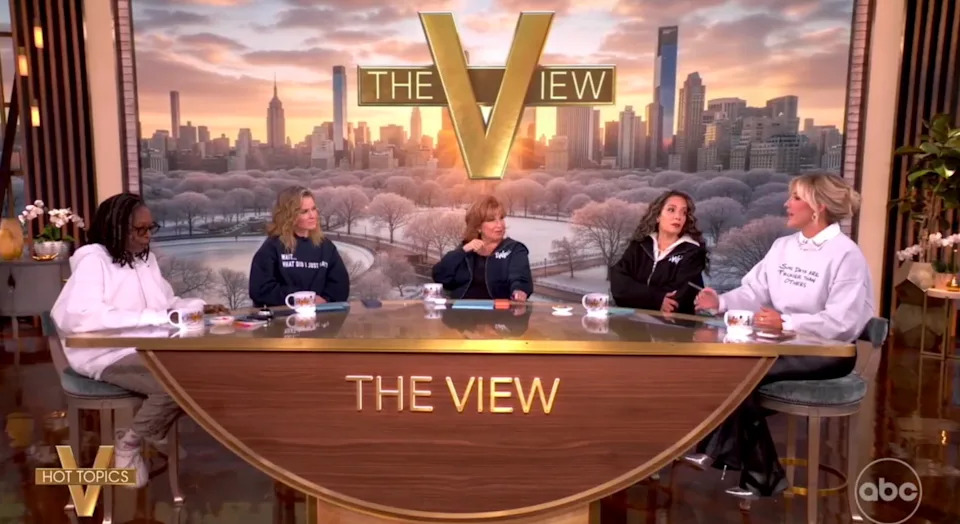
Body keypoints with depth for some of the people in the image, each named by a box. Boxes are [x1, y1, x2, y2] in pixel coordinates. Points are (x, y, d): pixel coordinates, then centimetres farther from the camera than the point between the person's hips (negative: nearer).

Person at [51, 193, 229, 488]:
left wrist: (200, 307, 1)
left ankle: (155, 434, 7)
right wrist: (152, 318, -28)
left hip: (146, 348, 8)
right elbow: (79, 317, -25)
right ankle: (129, 445, -3)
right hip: (107, 354, -8)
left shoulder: (146, 258, 15)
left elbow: (167, 302, 23)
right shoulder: (92, 259, -11)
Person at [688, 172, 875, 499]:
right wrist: (722, 302, -15)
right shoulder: (782, 246, 10)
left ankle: (718, 450, -2)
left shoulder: (846, 255, -13)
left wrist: (786, 323, -29)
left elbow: (843, 323, -21)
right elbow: (754, 292, 5)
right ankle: (759, 474, -10)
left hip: (828, 353, -7)